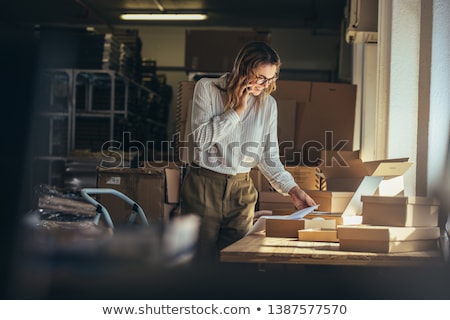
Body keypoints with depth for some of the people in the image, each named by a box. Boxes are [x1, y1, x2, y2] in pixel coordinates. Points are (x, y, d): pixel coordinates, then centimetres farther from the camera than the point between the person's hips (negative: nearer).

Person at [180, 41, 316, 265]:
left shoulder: (268, 104, 3)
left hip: (241, 190, 3)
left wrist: (292, 189, -6)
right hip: (204, 187, -3)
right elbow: (200, 138, -15)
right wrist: (237, 110, -14)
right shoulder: (207, 88, -4)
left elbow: (269, 158, 6)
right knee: (201, 261, -2)